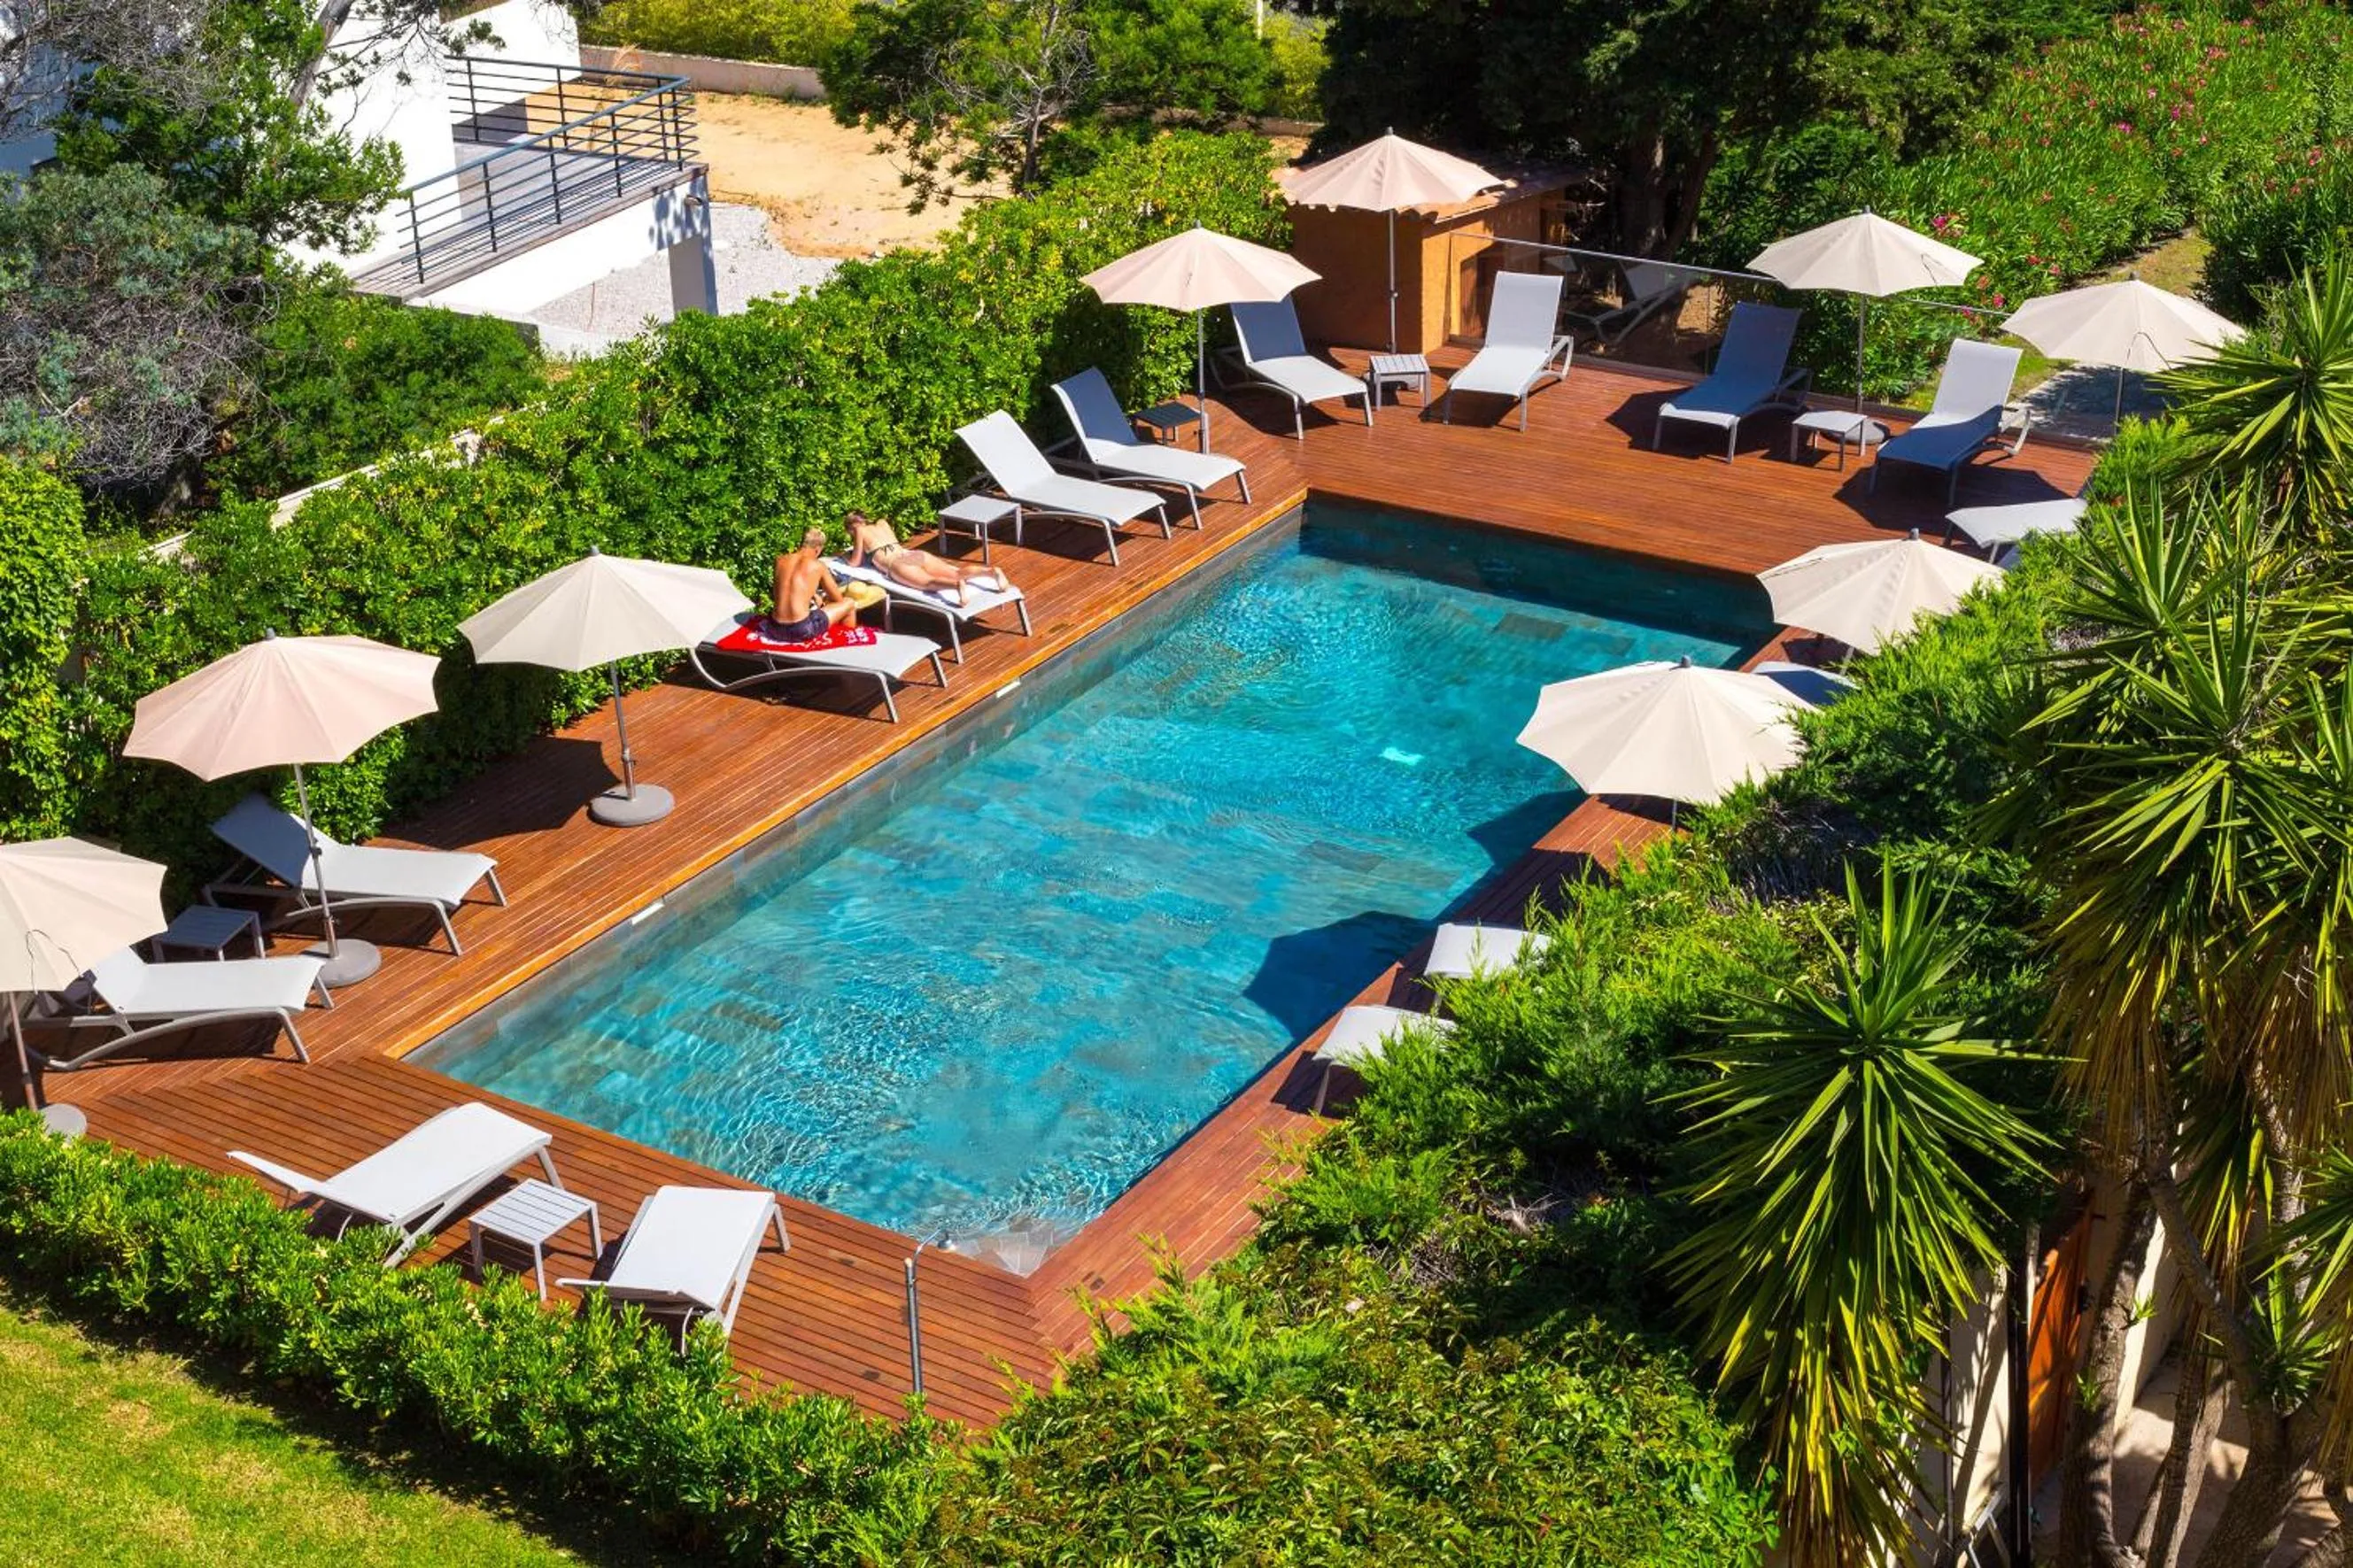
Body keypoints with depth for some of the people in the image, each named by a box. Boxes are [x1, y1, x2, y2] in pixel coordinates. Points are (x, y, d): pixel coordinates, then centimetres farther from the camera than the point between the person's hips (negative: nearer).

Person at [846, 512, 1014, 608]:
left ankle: (957, 585, -65)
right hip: (917, 555, 6)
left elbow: (855, 562, 16)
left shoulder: (860, 530, 15)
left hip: (898, 565, -6)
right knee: (956, 573, -10)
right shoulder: (882, 524, 33)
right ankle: (992, 571, -35)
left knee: (929, 582, -33)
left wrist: (847, 557, 38)